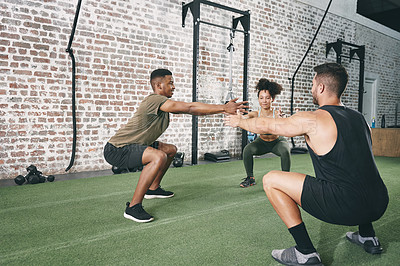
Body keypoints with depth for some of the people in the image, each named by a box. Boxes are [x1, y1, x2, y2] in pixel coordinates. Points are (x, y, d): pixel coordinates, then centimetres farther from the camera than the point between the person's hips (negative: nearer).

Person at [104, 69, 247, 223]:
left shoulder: (163, 104, 9)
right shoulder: (155, 100, -22)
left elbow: (190, 110, 6)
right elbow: (190, 107, -27)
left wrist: (223, 109, -1)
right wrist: (224, 108, -24)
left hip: (132, 146, 11)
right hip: (116, 150, -11)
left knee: (171, 150, 20)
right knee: (159, 157, -34)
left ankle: (152, 188, 31)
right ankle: (133, 207, -24)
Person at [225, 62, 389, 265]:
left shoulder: (312, 120, -8)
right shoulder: (359, 118, 13)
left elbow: (266, 126, 3)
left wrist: (239, 121, 24)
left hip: (346, 207, -8)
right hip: (379, 205, 8)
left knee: (271, 180, -2)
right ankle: (368, 237, 33)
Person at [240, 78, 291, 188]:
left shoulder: (276, 113, -28)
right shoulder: (256, 114, -23)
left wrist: (278, 119, -68)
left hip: (277, 142, -2)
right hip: (262, 142, 2)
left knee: (285, 151, -32)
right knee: (247, 150, -24)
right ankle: (250, 178, -5)